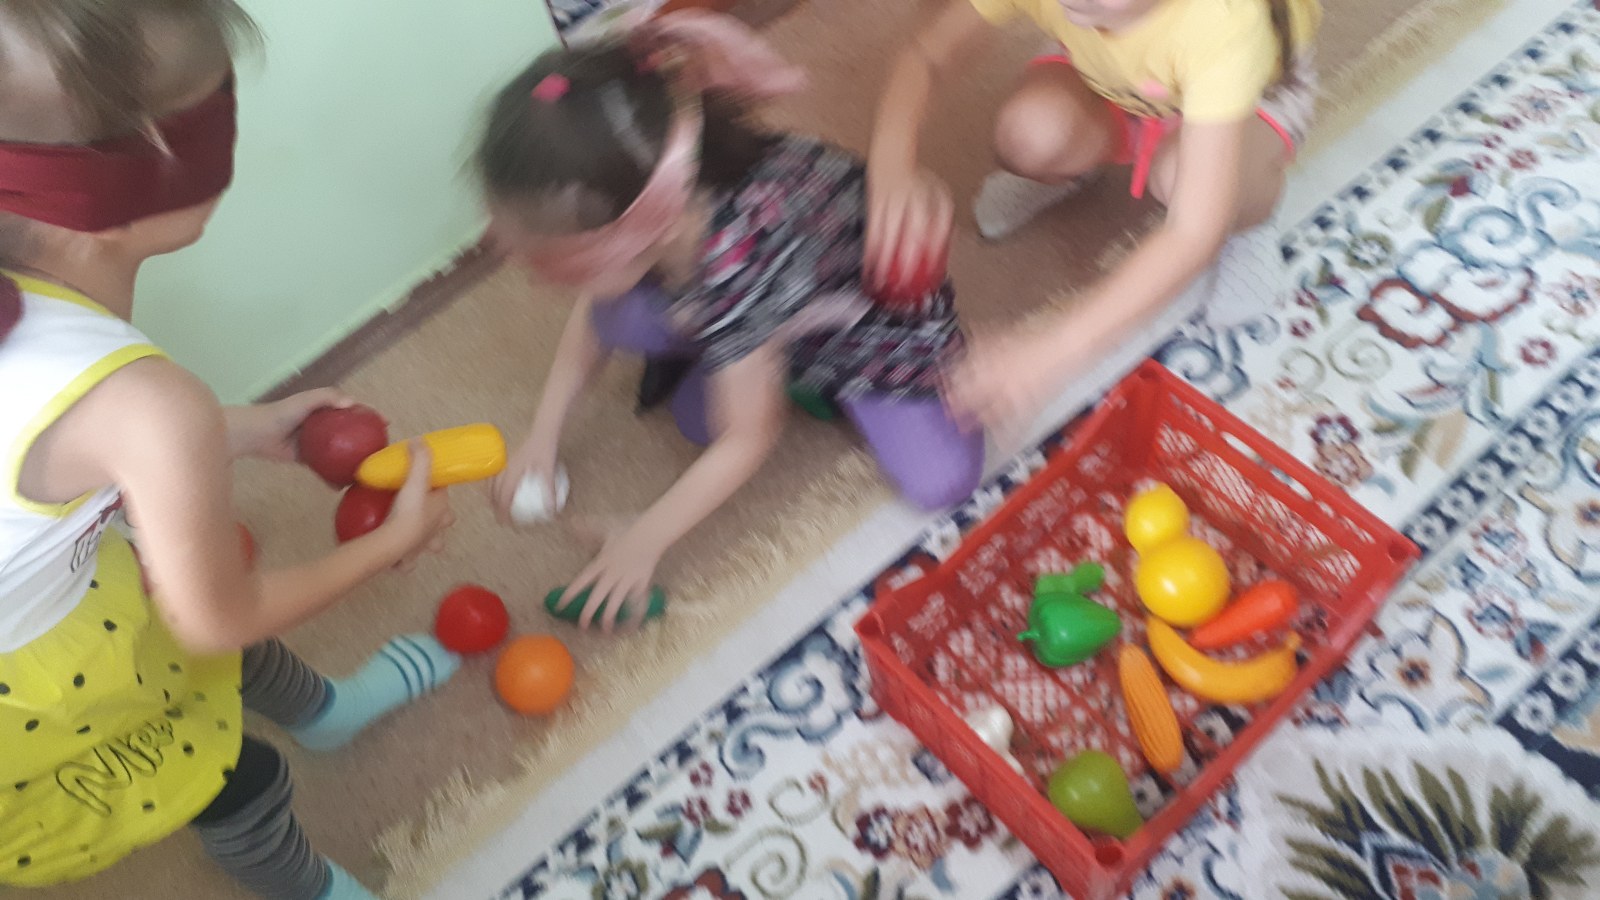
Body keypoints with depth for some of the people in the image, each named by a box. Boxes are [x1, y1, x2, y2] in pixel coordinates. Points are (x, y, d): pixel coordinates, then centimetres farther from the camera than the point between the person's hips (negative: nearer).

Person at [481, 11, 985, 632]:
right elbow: (590, 310, -1)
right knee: (619, 318, -18)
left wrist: (642, 542, -19)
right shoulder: (627, 204, -25)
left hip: (871, 312, -5)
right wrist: (543, 434, -4)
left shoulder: (741, 261, -44)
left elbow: (746, 440, -29)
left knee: (940, 482, -18)